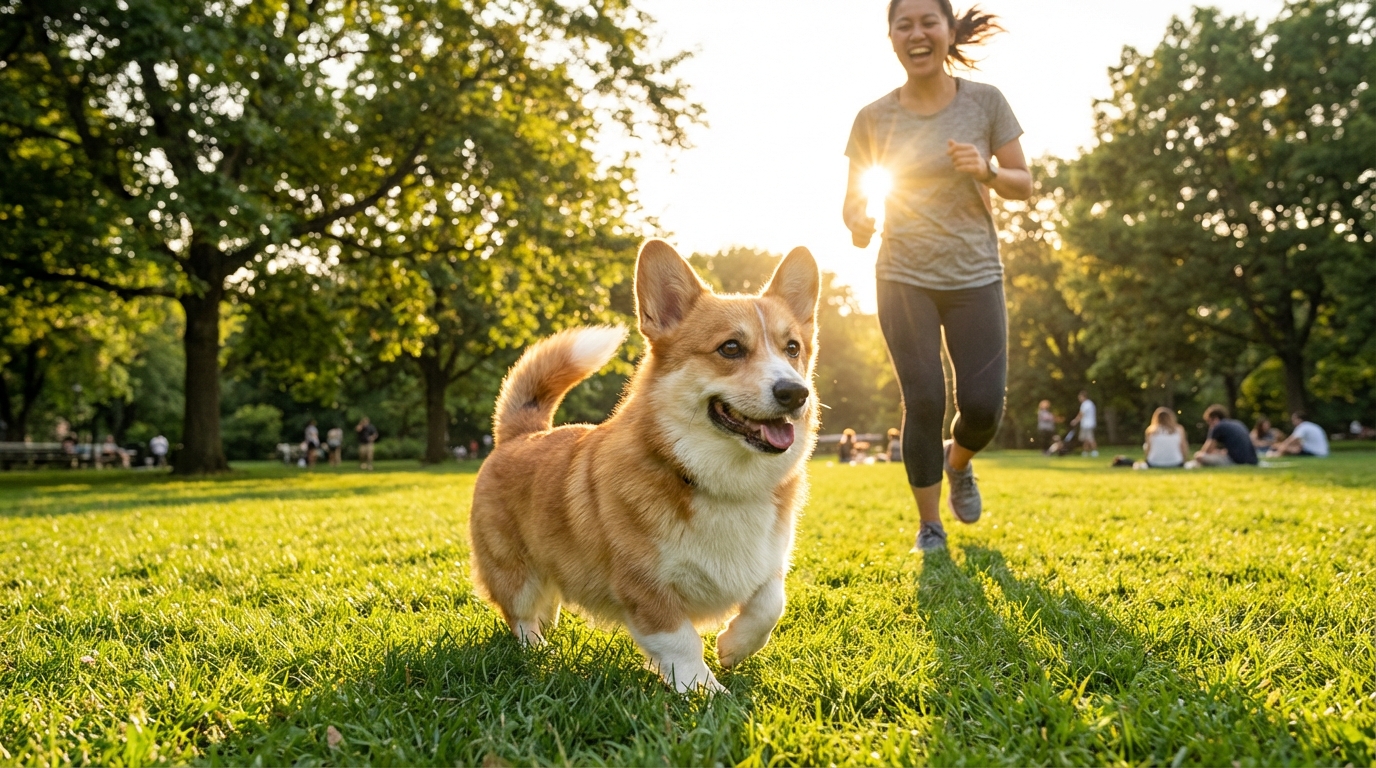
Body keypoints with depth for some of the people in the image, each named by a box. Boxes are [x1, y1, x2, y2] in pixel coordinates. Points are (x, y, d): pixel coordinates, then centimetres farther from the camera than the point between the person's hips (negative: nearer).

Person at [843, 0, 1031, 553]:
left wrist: (986, 172, -18)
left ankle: (958, 461, 32)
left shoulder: (985, 102, -1)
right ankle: (929, 525, 13)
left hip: (975, 277, 1)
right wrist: (857, 223, -17)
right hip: (904, 279, 0)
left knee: (984, 406, -5)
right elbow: (853, 198, 6)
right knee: (923, 403, -5)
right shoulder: (873, 119, -1)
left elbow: (1023, 185, 3)